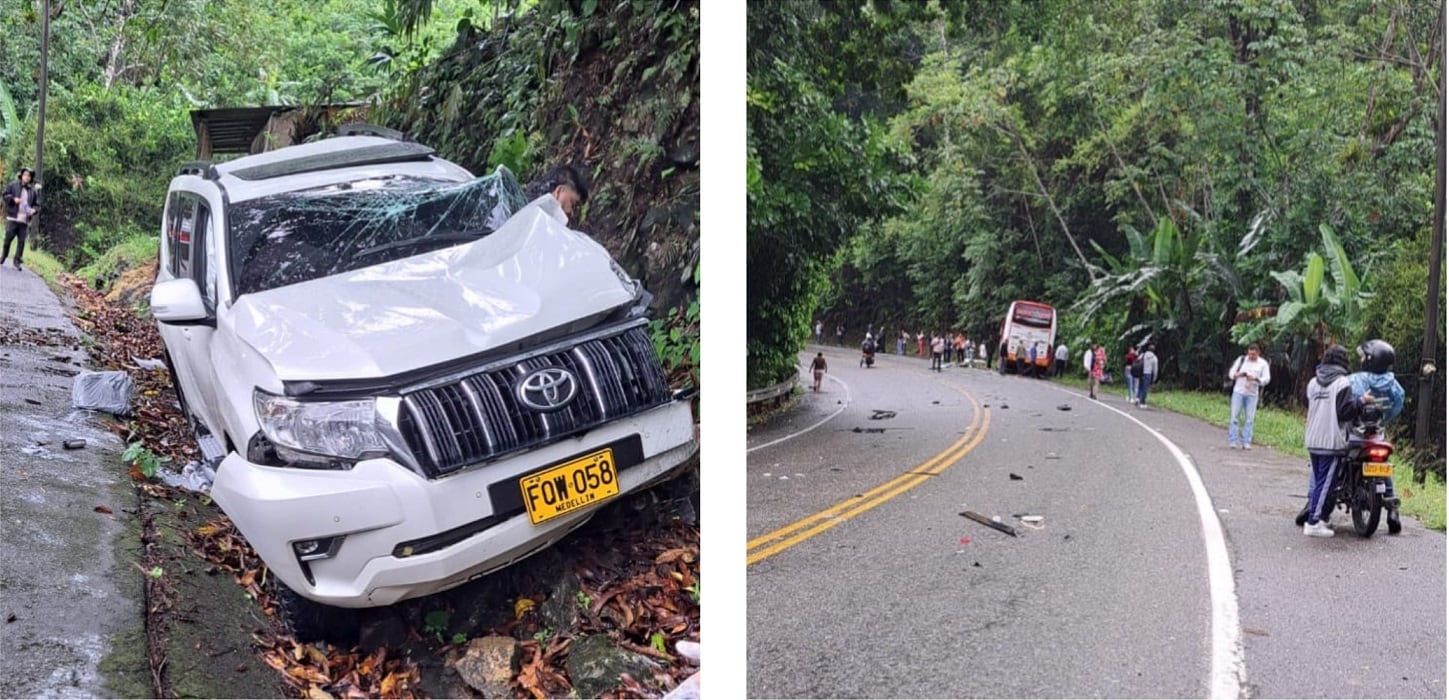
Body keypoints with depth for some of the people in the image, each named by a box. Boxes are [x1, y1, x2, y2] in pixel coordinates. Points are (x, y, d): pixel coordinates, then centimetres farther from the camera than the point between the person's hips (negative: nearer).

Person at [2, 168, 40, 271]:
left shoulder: (33, 190, 10)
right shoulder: (13, 185, 5)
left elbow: (37, 204, 12)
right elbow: (5, 195, 4)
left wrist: (34, 210, -9)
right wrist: (13, 199, -14)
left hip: (24, 220, 2)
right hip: (12, 218, -1)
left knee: (21, 241, -2)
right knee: (8, 238, 1)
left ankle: (17, 261, 6)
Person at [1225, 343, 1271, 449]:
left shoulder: (1263, 364, 4)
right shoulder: (1241, 359, 5)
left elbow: (1267, 379, -2)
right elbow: (1231, 373, 7)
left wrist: (1255, 379, -20)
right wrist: (1237, 375, -17)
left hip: (1252, 394, 0)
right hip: (1238, 392, 0)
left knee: (1249, 418, -1)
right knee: (1234, 416, -5)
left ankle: (1246, 442, 2)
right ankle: (1233, 441, -3)